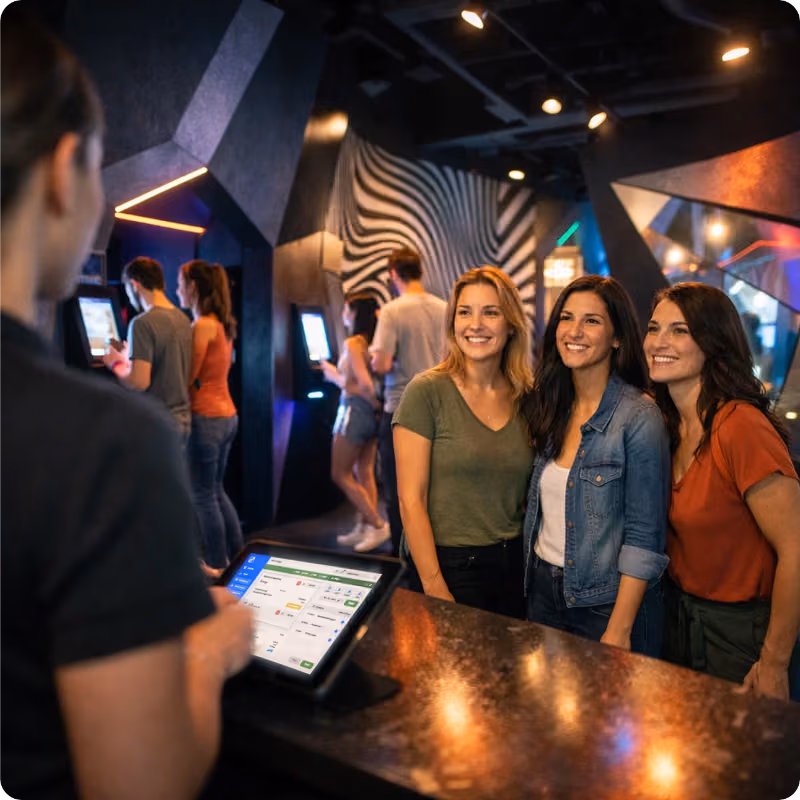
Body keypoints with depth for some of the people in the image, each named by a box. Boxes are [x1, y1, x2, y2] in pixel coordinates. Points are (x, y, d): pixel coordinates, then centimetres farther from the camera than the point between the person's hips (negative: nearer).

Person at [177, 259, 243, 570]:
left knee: (203, 496, 3)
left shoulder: (202, 326, -15)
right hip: (227, 415, 9)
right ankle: (238, 557, 27)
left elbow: (188, 377, -13)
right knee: (217, 490, 19)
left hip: (206, 418, -9)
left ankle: (218, 568, 13)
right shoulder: (223, 324, 12)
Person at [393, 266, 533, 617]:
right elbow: (411, 500, -12)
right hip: (450, 567, -4)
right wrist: (435, 588, -15)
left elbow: (530, 492, 10)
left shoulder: (527, 397, 3)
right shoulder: (427, 391, -11)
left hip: (515, 563, 4)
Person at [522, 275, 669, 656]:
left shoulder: (638, 416, -17)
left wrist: (619, 630, -17)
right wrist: (534, 576, 4)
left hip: (608, 602, -6)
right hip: (543, 589, 6)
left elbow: (644, 536, -16)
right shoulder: (548, 406, 2)